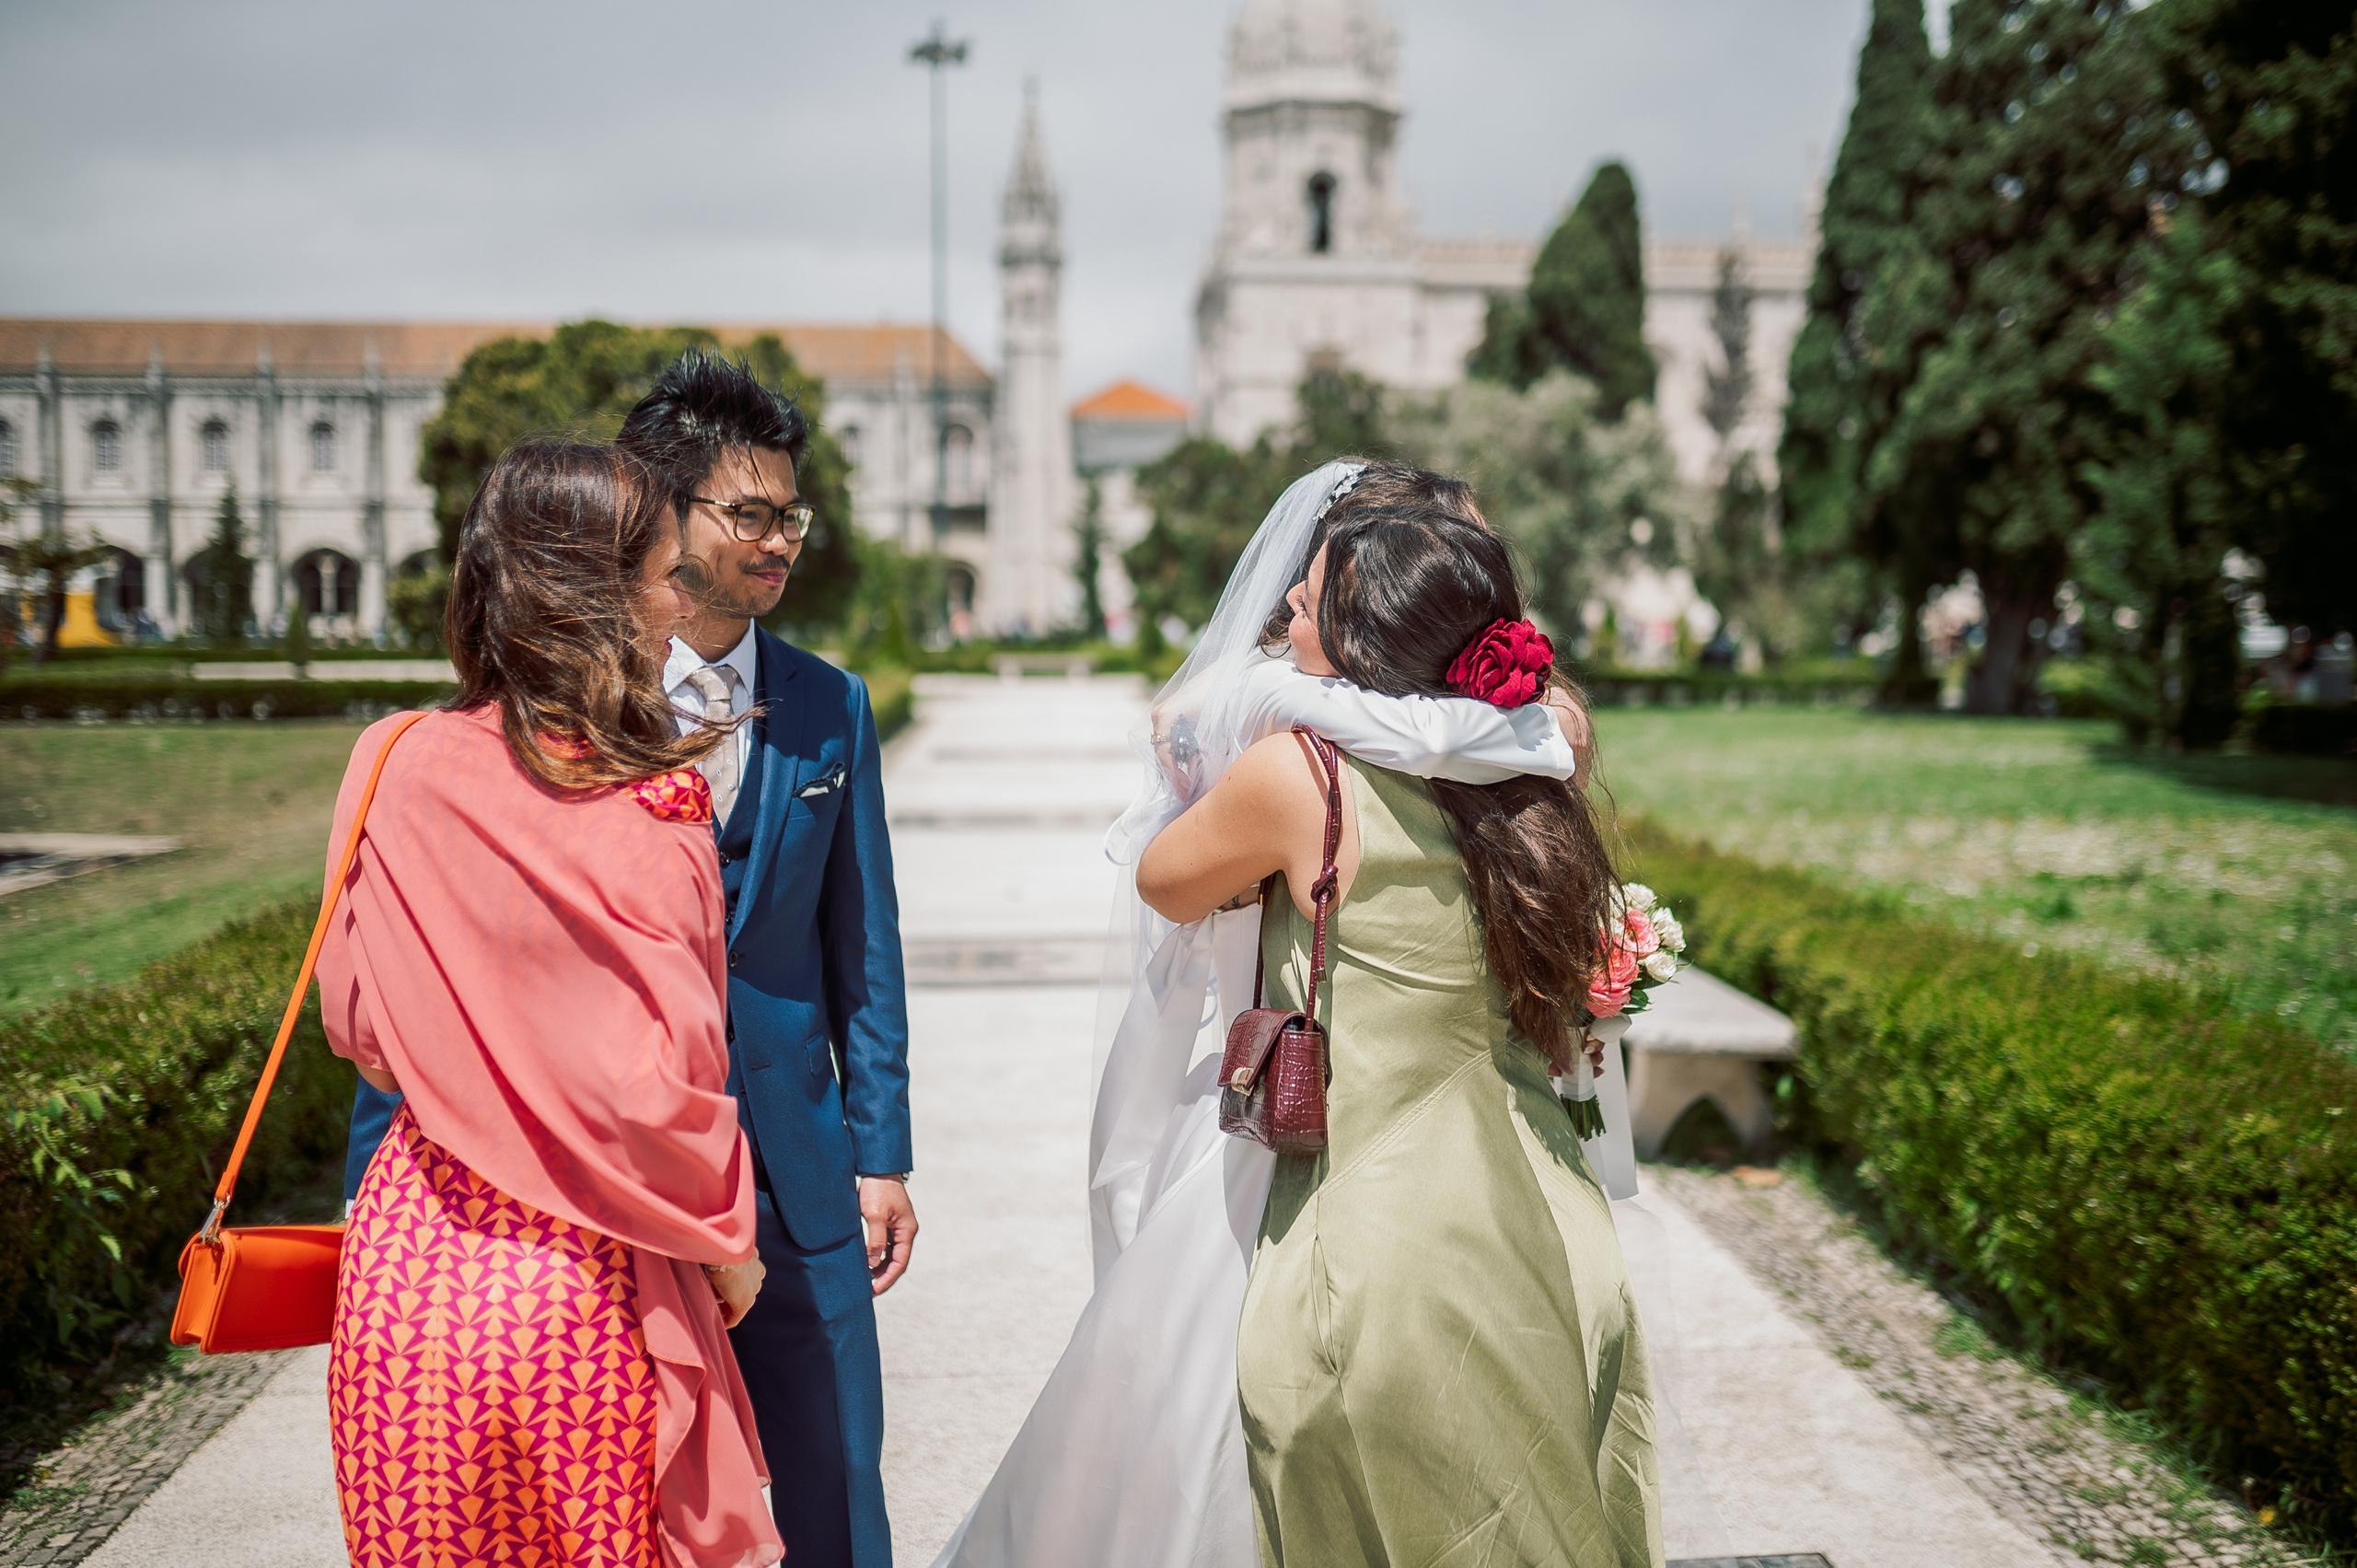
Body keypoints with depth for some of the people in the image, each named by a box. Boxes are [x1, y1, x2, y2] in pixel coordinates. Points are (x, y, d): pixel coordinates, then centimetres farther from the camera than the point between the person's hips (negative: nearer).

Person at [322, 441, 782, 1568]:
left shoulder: (394, 767, -4)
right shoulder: (649, 819, -17)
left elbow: (358, 1021, 6)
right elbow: (660, 1085, -16)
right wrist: (725, 1247, 1)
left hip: (405, 1268, 4)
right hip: (582, 1298, -4)